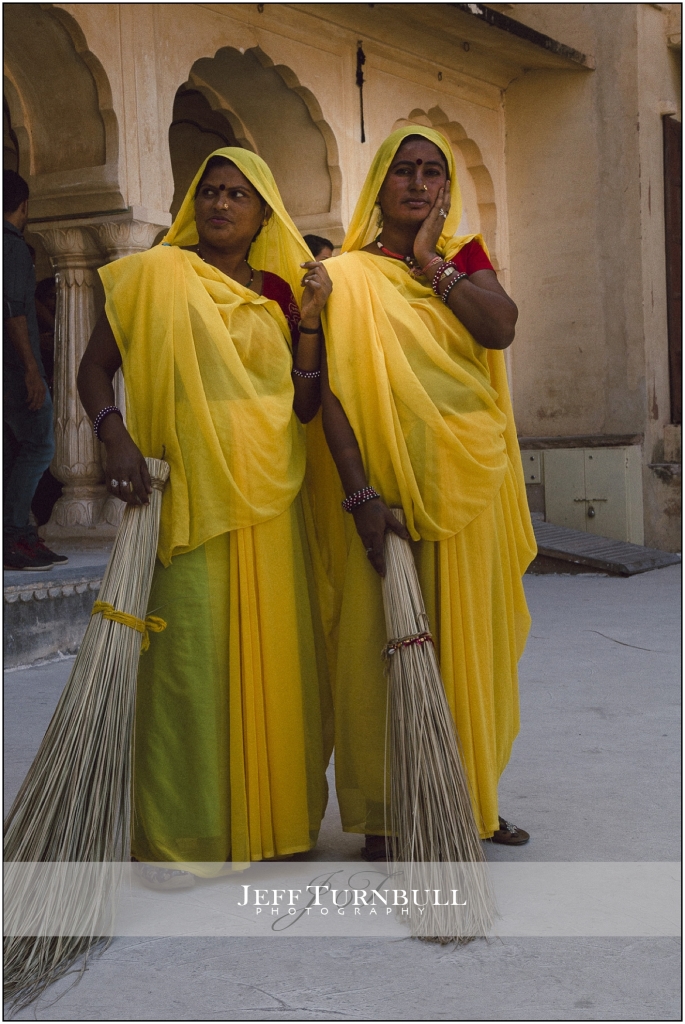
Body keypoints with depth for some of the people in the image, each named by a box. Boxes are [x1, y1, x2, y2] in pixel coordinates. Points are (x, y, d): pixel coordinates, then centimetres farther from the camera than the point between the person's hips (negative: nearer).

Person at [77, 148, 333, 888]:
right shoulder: (155, 276, 3)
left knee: (272, 654, 8)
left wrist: (308, 324, -1)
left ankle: (265, 817, 23)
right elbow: (95, 368, 2)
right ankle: (173, 839, 5)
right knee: (187, 654, -6)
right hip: (188, 499, -4)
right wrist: (118, 439, -15)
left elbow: (305, 410, 9)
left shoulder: (278, 296, 13)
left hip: (268, 500, 5)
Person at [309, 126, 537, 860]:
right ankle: (382, 818, 10)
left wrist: (431, 261, -6)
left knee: (465, 640, 11)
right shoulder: (346, 276, 0)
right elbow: (333, 388, -10)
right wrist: (359, 492, -19)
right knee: (380, 643, -1)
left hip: (467, 477, 4)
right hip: (383, 485, -4)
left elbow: (500, 327, -9)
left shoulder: (466, 257, 12)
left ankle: (467, 801, 26)